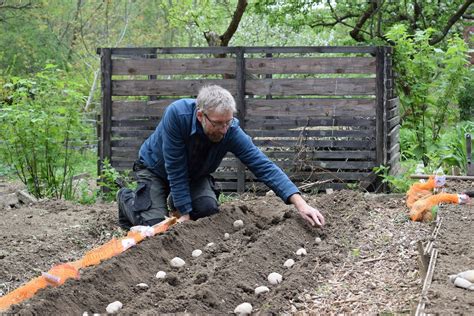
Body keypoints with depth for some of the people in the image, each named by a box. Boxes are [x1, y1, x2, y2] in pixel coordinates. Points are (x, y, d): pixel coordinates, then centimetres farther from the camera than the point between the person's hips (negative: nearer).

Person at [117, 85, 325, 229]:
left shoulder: (231, 131, -30)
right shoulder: (177, 114, -39)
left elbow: (264, 166, -32)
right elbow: (175, 170, -33)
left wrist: (300, 203, -43)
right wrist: (185, 214, -31)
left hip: (195, 175, 3)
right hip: (155, 168, -3)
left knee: (208, 208, -23)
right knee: (155, 225, -18)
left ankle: (176, 201, 13)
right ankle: (127, 199, 16)